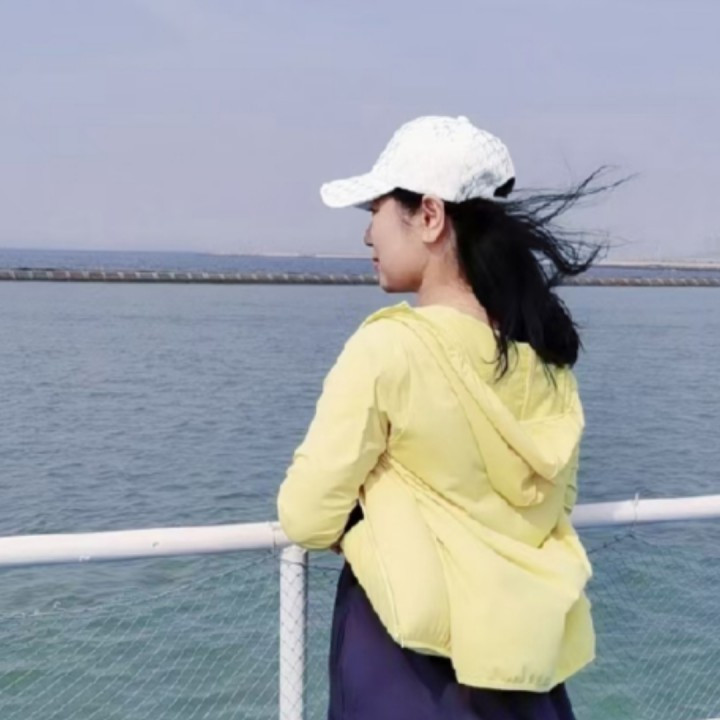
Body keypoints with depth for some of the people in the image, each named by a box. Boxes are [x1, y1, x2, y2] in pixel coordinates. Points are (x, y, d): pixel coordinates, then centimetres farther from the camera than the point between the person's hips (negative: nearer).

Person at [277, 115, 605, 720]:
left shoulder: (387, 347, -19)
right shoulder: (543, 348, -1)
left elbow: (306, 518, -14)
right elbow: (558, 499, 10)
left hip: (416, 645, -5)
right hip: (529, 643, 5)